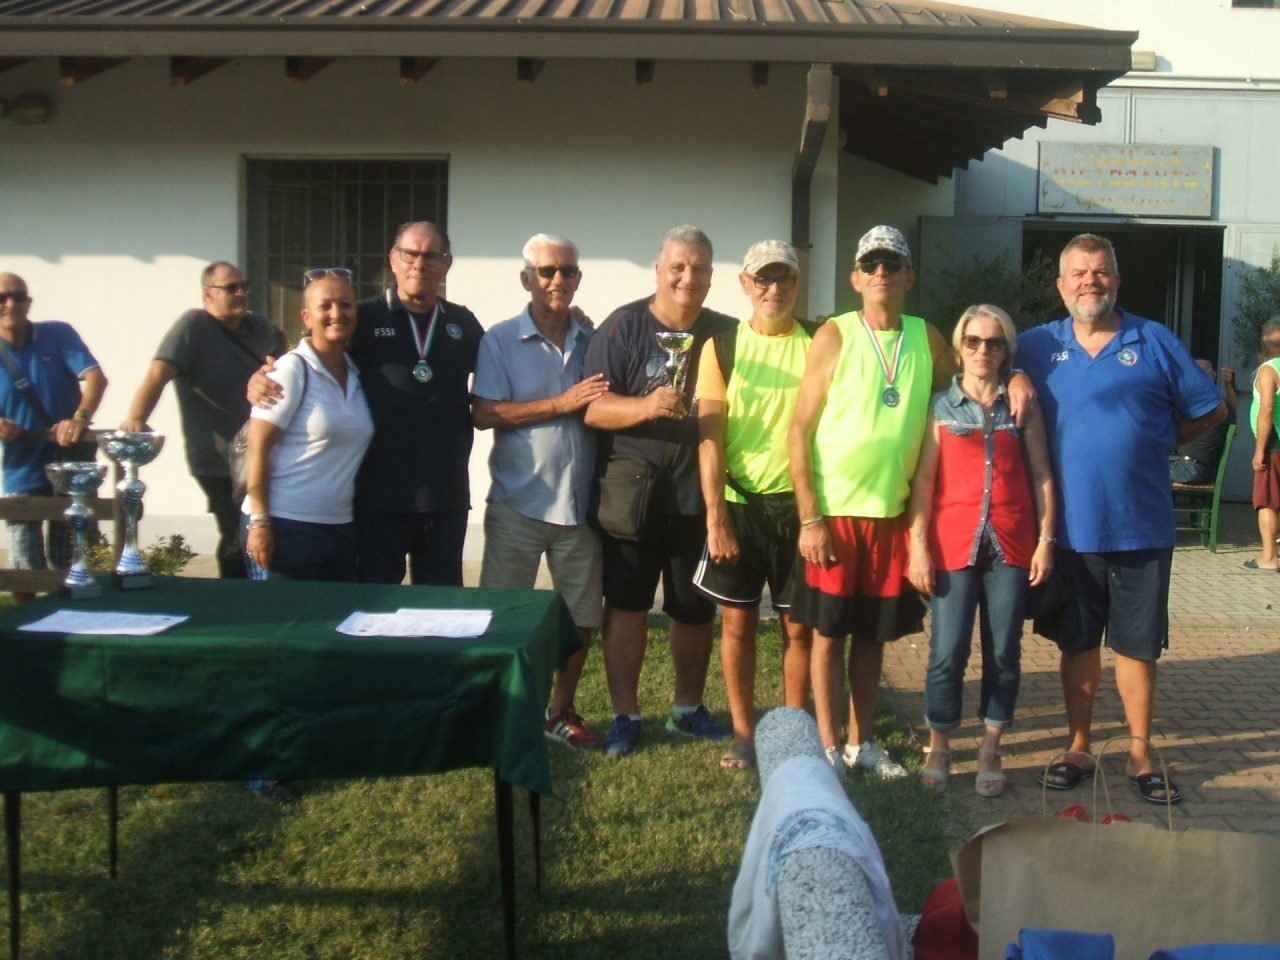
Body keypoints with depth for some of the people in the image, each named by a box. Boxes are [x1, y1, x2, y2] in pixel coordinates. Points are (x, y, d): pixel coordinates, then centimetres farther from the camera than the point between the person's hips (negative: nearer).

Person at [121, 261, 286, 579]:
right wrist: (135, 418, -40)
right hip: (221, 465, -7)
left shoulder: (258, 327, 7)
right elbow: (157, 374, -26)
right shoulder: (194, 325, -13)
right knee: (240, 545, -8)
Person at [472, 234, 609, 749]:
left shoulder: (594, 341, 9)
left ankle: (561, 710, 27)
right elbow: (484, 414, -12)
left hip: (581, 502, 3)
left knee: (582, 616, 10)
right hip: (518, 502, -3)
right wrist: (563, 404, -16)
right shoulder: (500, 340, -1)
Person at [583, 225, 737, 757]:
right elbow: (592, 408, -11)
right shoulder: (623, 326, -4)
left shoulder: (727, 334, 7)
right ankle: (624, 716, 13)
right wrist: (645, 406, -28)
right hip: (632, 490, -3)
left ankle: (687, 708, 29)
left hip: (701, 491, 3)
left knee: (696, 609, 11)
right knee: (626, 604, 1)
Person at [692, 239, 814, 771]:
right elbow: (710, 436, -3)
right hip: (738, 502, 0)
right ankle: (743, 731, 20)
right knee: (738, 622, 7)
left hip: (798, 503, 0)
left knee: (799, 626, 5)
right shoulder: (722, 347, 2)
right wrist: (716, 515, -10)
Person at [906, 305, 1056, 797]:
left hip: (1011, 544, 2)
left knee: (1004, 651, 5)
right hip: (953, 543, -1)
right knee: (948, 652, -3)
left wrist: (1046, 539, 1)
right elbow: (924, 479, 1)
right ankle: (938, 747, 14)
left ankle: (989, 751, 18)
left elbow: (1042, 475, 8)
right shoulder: (941, 406, 6)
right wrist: (918, 545, -5)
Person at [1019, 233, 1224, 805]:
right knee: (1077, 643, 12)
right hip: (1070, 527, 1)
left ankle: (1140, 756, 21)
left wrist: (1156, 443, 3)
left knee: (1136, 645, 7)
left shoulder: (1155, 343, 1)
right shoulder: (1038, 347, 3)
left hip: (1141, 527, -1)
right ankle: (1078, 749, 25)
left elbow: (1210, 410, 8)